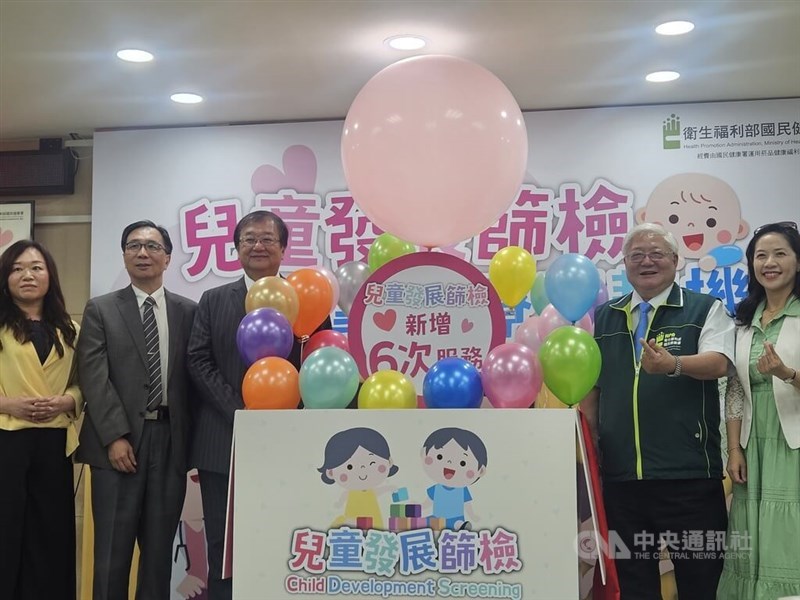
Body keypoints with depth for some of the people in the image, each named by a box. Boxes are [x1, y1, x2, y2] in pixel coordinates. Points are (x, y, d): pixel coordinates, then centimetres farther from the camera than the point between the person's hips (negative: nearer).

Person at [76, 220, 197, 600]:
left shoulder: (188, 311, 10)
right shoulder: (100, 310, 6)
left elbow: (193, 375, 7)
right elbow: (94, 378, -3)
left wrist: (192, 438, 0)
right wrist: (115, 437, -13)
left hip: (170, 440, 2)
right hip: (118, 441, -1)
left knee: (160, 548, 7)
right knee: (112, 549, 2)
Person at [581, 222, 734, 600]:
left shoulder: (705, 310, 3)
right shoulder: (603, 318, 15)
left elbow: (718, 363, -13)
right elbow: (590, 387, 17)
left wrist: (674, 365, -33)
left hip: (688, 473, -3)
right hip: (620, 474, 4)